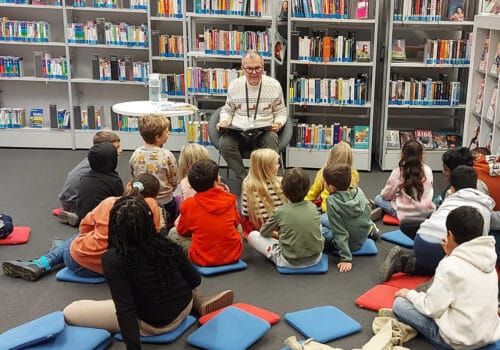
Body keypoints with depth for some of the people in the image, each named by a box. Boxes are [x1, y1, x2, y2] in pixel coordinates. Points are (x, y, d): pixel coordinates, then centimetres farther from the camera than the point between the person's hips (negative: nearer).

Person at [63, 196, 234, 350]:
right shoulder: (167, 245, -13)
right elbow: (195, 280, 0)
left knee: (70, 312, 1)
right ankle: (198, 301, 12)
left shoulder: (112, 259, -25)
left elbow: (125, 310, -27)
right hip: (185, 308, 4)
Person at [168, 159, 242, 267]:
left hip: (204, 259, -2)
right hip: (233, 255, 2)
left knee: (173, 233, 15)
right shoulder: (230, 199, -5)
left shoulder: (188, 205, -10)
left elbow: (182, 231, 6)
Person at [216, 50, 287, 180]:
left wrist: (278, 123, -9)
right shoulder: (234, 85, 6)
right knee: (224, 143, -32)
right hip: (238, 132, 1)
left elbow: (281, 111, 14)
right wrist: (224, 121, -4)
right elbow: (227, 110, 19)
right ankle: (244, 179, -20)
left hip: (264, 132, -1)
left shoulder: (274, 85, 4)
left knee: (272, 139, -36)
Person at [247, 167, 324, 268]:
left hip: (290, 262, -2)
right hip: (316, 258, 2)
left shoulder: (280, 211, -11)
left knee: (252, 235, 7)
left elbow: (263, 232, 5)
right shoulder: (313, 207, -2)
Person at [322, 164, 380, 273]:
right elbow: (368, 210, 1)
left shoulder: (331, 201, -27)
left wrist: (346, 259, -24)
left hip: (349, 243, -5)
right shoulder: (359, 191, -14)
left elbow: (340, 233, -27)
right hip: (362, 239, 6)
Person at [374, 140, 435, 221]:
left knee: (378, 199, 17)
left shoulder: (398, 172, -13)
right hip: (426, 213, 3)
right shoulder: (427, 170, -4)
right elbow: (429, 195, 10)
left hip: (404, 214, -3)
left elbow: (385, 195, 0)